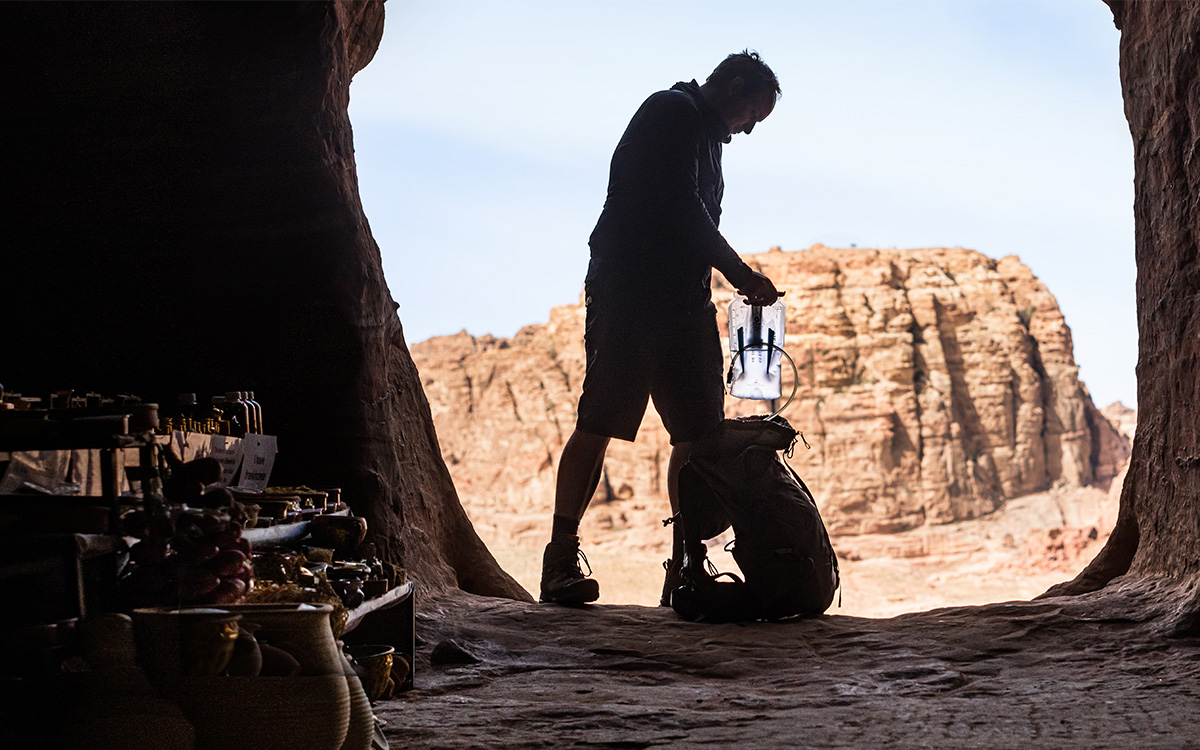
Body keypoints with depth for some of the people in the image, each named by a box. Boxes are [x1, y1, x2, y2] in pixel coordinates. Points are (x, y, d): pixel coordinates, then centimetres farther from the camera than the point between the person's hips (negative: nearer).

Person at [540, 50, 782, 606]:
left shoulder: (707, 137, 27)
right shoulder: (672, 112, -2)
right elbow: (680, 208, -13)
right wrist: (742, 276, -9)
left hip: (682, 304, 9)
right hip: (628, 294, -9)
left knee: (699, 432, 1)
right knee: (599, 423, -12)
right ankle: (560, 562, -10)